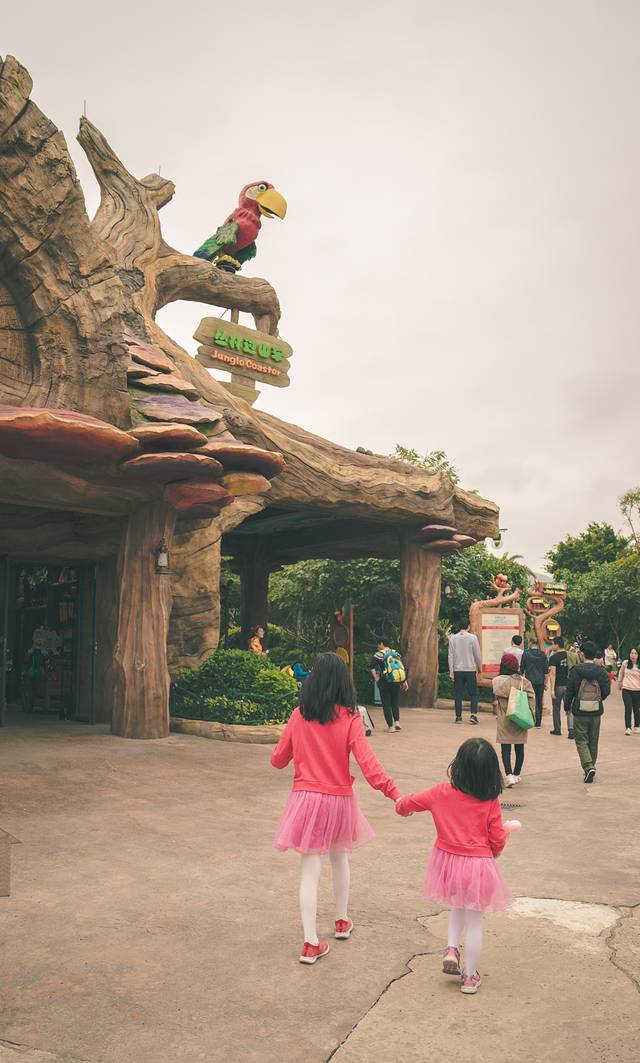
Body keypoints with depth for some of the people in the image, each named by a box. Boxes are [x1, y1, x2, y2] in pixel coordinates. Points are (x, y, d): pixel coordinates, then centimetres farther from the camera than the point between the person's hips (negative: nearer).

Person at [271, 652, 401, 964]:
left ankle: (311, 943, 4)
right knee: (339, 857, 23)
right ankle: (342, 921, 39)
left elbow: (278, 759, 4)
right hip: (339, 799, 0)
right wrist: (394, 794, -17)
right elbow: (367, 764, -18)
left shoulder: (298, 716, -5)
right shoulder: (349, 718, -11)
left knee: (310, 868, 4)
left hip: (306, 798, 0)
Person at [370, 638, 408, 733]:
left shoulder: (377, 655, -5)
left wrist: (377, 680, -3)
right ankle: (397, 722, 2)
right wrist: (405, 681, 14)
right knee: (395, 703, 17)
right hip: (397, 681, 4)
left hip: (385, 682, -4)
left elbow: (373, 670, -12)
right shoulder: (396, 653, 9)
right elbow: (403, 668, 10)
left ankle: (390, 726, 2)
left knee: (386, 704, 4)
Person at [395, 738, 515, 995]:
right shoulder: (491, 802, -11)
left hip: (447, 860, 2)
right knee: (474, 921, 14)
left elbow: (406, 804, 3)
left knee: (458, 905, 31)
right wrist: (507, 829, 16)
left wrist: (402, 805, 26)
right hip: (478, 865, -2)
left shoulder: (442, 792, -8)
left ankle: (452, 948, 16)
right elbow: (497, 842, -6)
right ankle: (469, 977, 24)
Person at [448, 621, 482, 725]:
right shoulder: (472, 638, -5)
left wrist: (451, 671, 5)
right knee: (473, 694, 6)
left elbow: (451, 656, 1)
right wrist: (479, 667, 14)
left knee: (458, 694, 6)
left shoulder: (453, 638, 1)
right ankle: (473, 714, -6)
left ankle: (458, 716, 7)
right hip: (470, 670, -2)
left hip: (457, 670, 2)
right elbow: (477, 654, -1)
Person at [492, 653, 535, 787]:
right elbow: (532, 698, -3)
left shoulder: (497, 681, -9)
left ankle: (509, 775, -10)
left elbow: (495, 700, -10)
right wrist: (529, 715, 1)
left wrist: (497, 712, 6)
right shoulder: (524, 681, -1)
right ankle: (516, 774, 23)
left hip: (504, 720, -3)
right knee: (519, 748, 13)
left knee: (505, 748, 1)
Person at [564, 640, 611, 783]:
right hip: (596, 712, 3)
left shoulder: (575, 671, -8)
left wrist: (567, 706, 10)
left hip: (579, 712, -2)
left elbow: (569, 691, -5)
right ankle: (590, 766, 23)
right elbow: (607, 691, -1)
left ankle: (588, 767, -14)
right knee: (593, 742, 15)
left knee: (581, 741, 3)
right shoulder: (601, 671, -3)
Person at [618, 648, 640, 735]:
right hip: (626, 689, 0)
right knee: (628, 708, -8)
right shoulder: (625, 663, -1)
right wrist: (619, 682, 25)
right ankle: (628, 728, -3)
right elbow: (621, 673, 16)